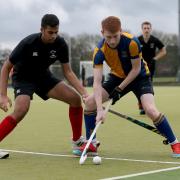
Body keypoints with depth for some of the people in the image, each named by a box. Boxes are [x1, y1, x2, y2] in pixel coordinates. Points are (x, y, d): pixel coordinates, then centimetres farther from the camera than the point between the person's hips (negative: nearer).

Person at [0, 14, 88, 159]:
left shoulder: (60, 44, -16)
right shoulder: (28, 43, -28)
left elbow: (68, 72, -6)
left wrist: (84, 93, -19)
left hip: (43, 76, 5)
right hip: (23, 78, -5)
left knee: (75, 99, -9)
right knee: (21, 110, -33)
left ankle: (77, 142, 8)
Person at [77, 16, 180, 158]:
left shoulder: (132, 42, -32)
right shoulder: (99, 51, -24)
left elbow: (136, 69, -19)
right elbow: (97, 82, -29)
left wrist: (120, 89, -22)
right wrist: (100, 109, -39)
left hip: (139, 77, -4)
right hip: (118, 77, 4)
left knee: (151, 110, -26)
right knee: (90, 102, -7)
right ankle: (91, 144, 9)